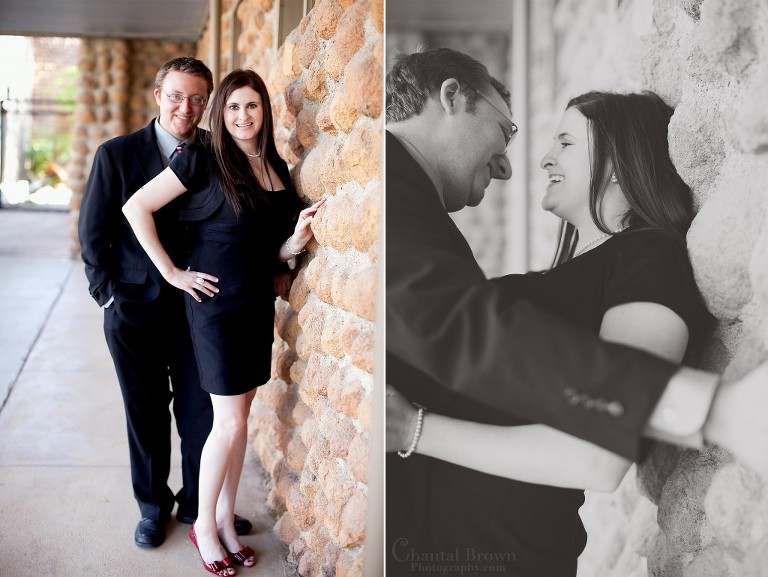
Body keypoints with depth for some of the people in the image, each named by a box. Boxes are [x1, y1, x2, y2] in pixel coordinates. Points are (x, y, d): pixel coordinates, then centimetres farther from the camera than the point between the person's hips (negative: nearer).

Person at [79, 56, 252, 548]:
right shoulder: (117, 154, -5)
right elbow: (93, 233, -1)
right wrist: (109, 294, -5)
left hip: (198, 306, 1)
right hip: (136, 309, -1)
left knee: (202, 412, 8)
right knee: (147, 414, 13)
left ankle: (199, 505, 30)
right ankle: (154, 508, 34)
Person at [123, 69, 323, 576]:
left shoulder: (278, 167, 9)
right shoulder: (202, 160, -9)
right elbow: (137, 207, -12)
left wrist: (298, 237, -9)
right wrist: (172, 272, -11)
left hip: (258, 301, 6)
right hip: (216, 302, -6)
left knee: (239, 418, 13)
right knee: (230, 423, -1)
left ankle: (226, 520, 28)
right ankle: (205, 525, 20)